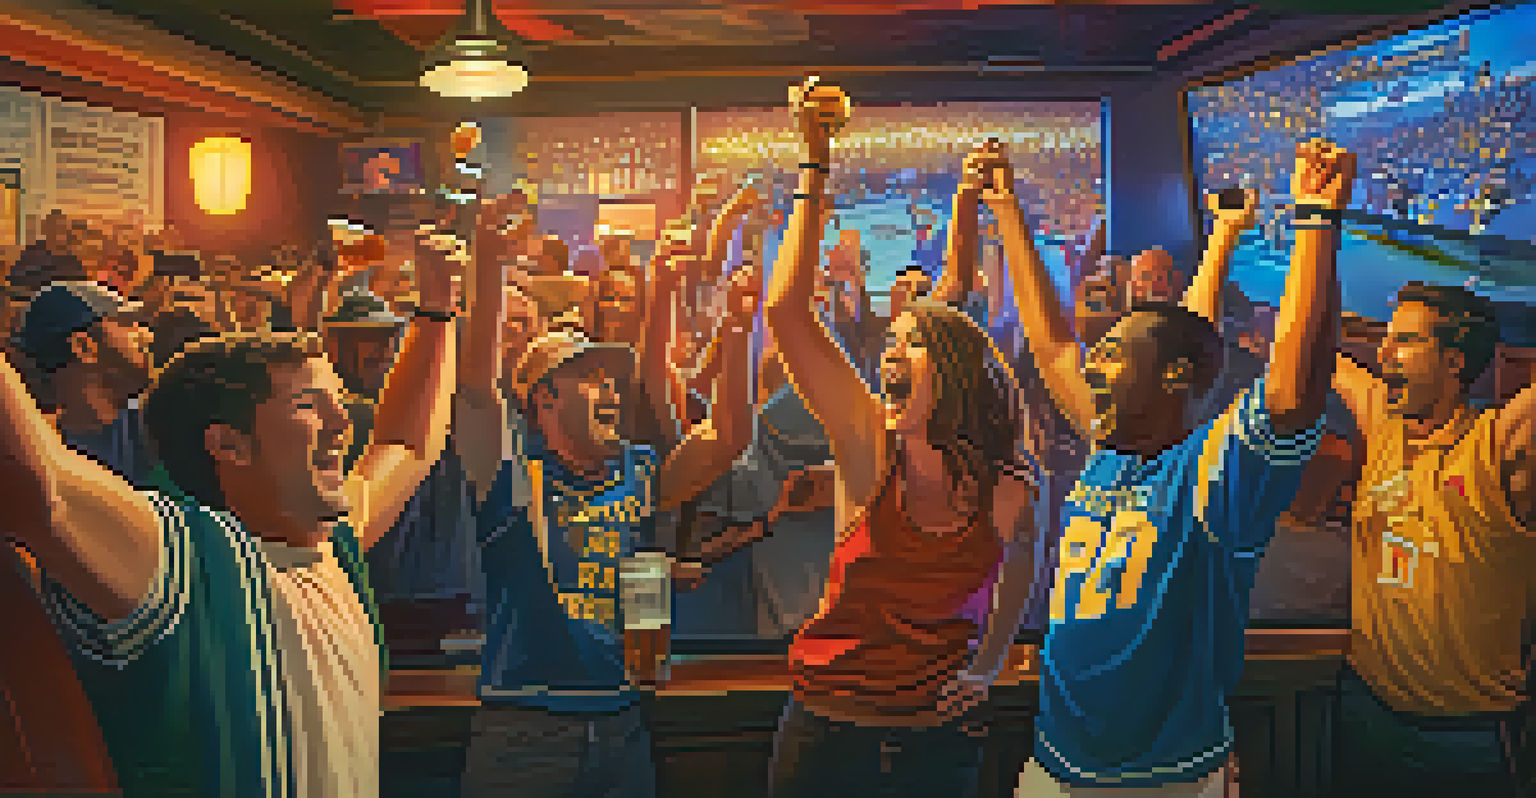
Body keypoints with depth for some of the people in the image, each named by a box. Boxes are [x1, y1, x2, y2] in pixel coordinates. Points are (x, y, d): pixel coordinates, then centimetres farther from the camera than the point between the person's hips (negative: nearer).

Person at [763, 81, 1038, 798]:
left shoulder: (1009, 490, -9)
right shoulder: (870, 448, -12)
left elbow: (1021, 566, 16)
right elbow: (785, 311, -20)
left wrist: (987, 664, 7)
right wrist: (816, 166, -21)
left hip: (936, 738, 1)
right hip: (825, 731, 0)